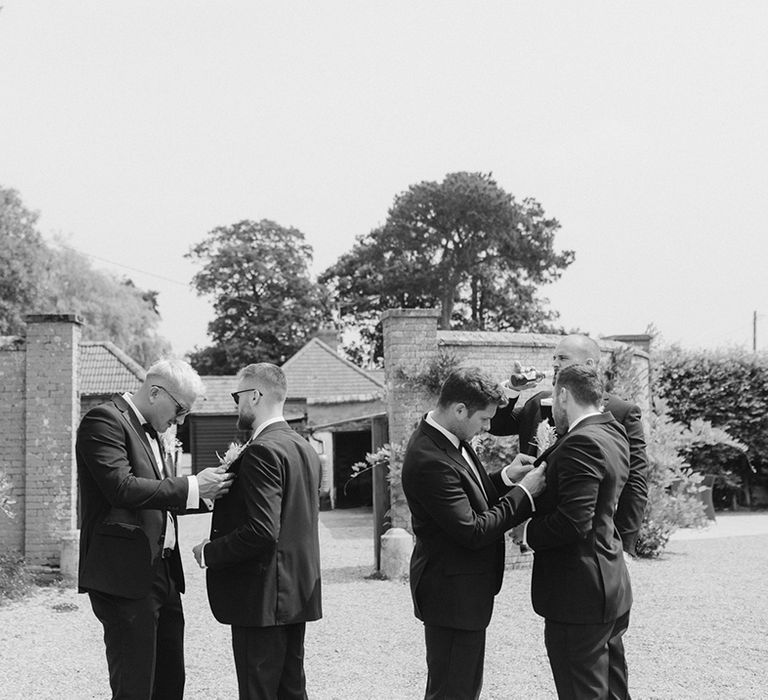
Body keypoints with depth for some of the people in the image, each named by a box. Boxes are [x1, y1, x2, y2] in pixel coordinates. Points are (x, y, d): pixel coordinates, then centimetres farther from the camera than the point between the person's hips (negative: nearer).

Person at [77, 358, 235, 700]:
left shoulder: (149, 431, 20)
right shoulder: (104, 420, -9)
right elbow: (122, 488, -21)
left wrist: (205, 491, 8)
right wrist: (192, 486, -17)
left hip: (162, 574, 9)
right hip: (125, 575, -9)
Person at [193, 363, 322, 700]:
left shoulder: (263, 451, -17)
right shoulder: (305, 448, 12)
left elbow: (262, 532, -25)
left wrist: (209, 552, -11)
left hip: (264, 597, -10)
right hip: (297, 593, 10)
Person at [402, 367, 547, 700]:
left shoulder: (449, 441, 5)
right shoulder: (430, 460, -27)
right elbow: (473, 532, -26)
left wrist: (506, 477, 3)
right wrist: (524, 492, -18)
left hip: (463, 590, 10)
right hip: (452, 594, -10)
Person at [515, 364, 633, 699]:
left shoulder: (581, 443, -20)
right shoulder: (613, 434, 10)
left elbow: (574, 521, -26)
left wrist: (528, 532, -12)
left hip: (578, 596, -10)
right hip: (610, 592, 10)